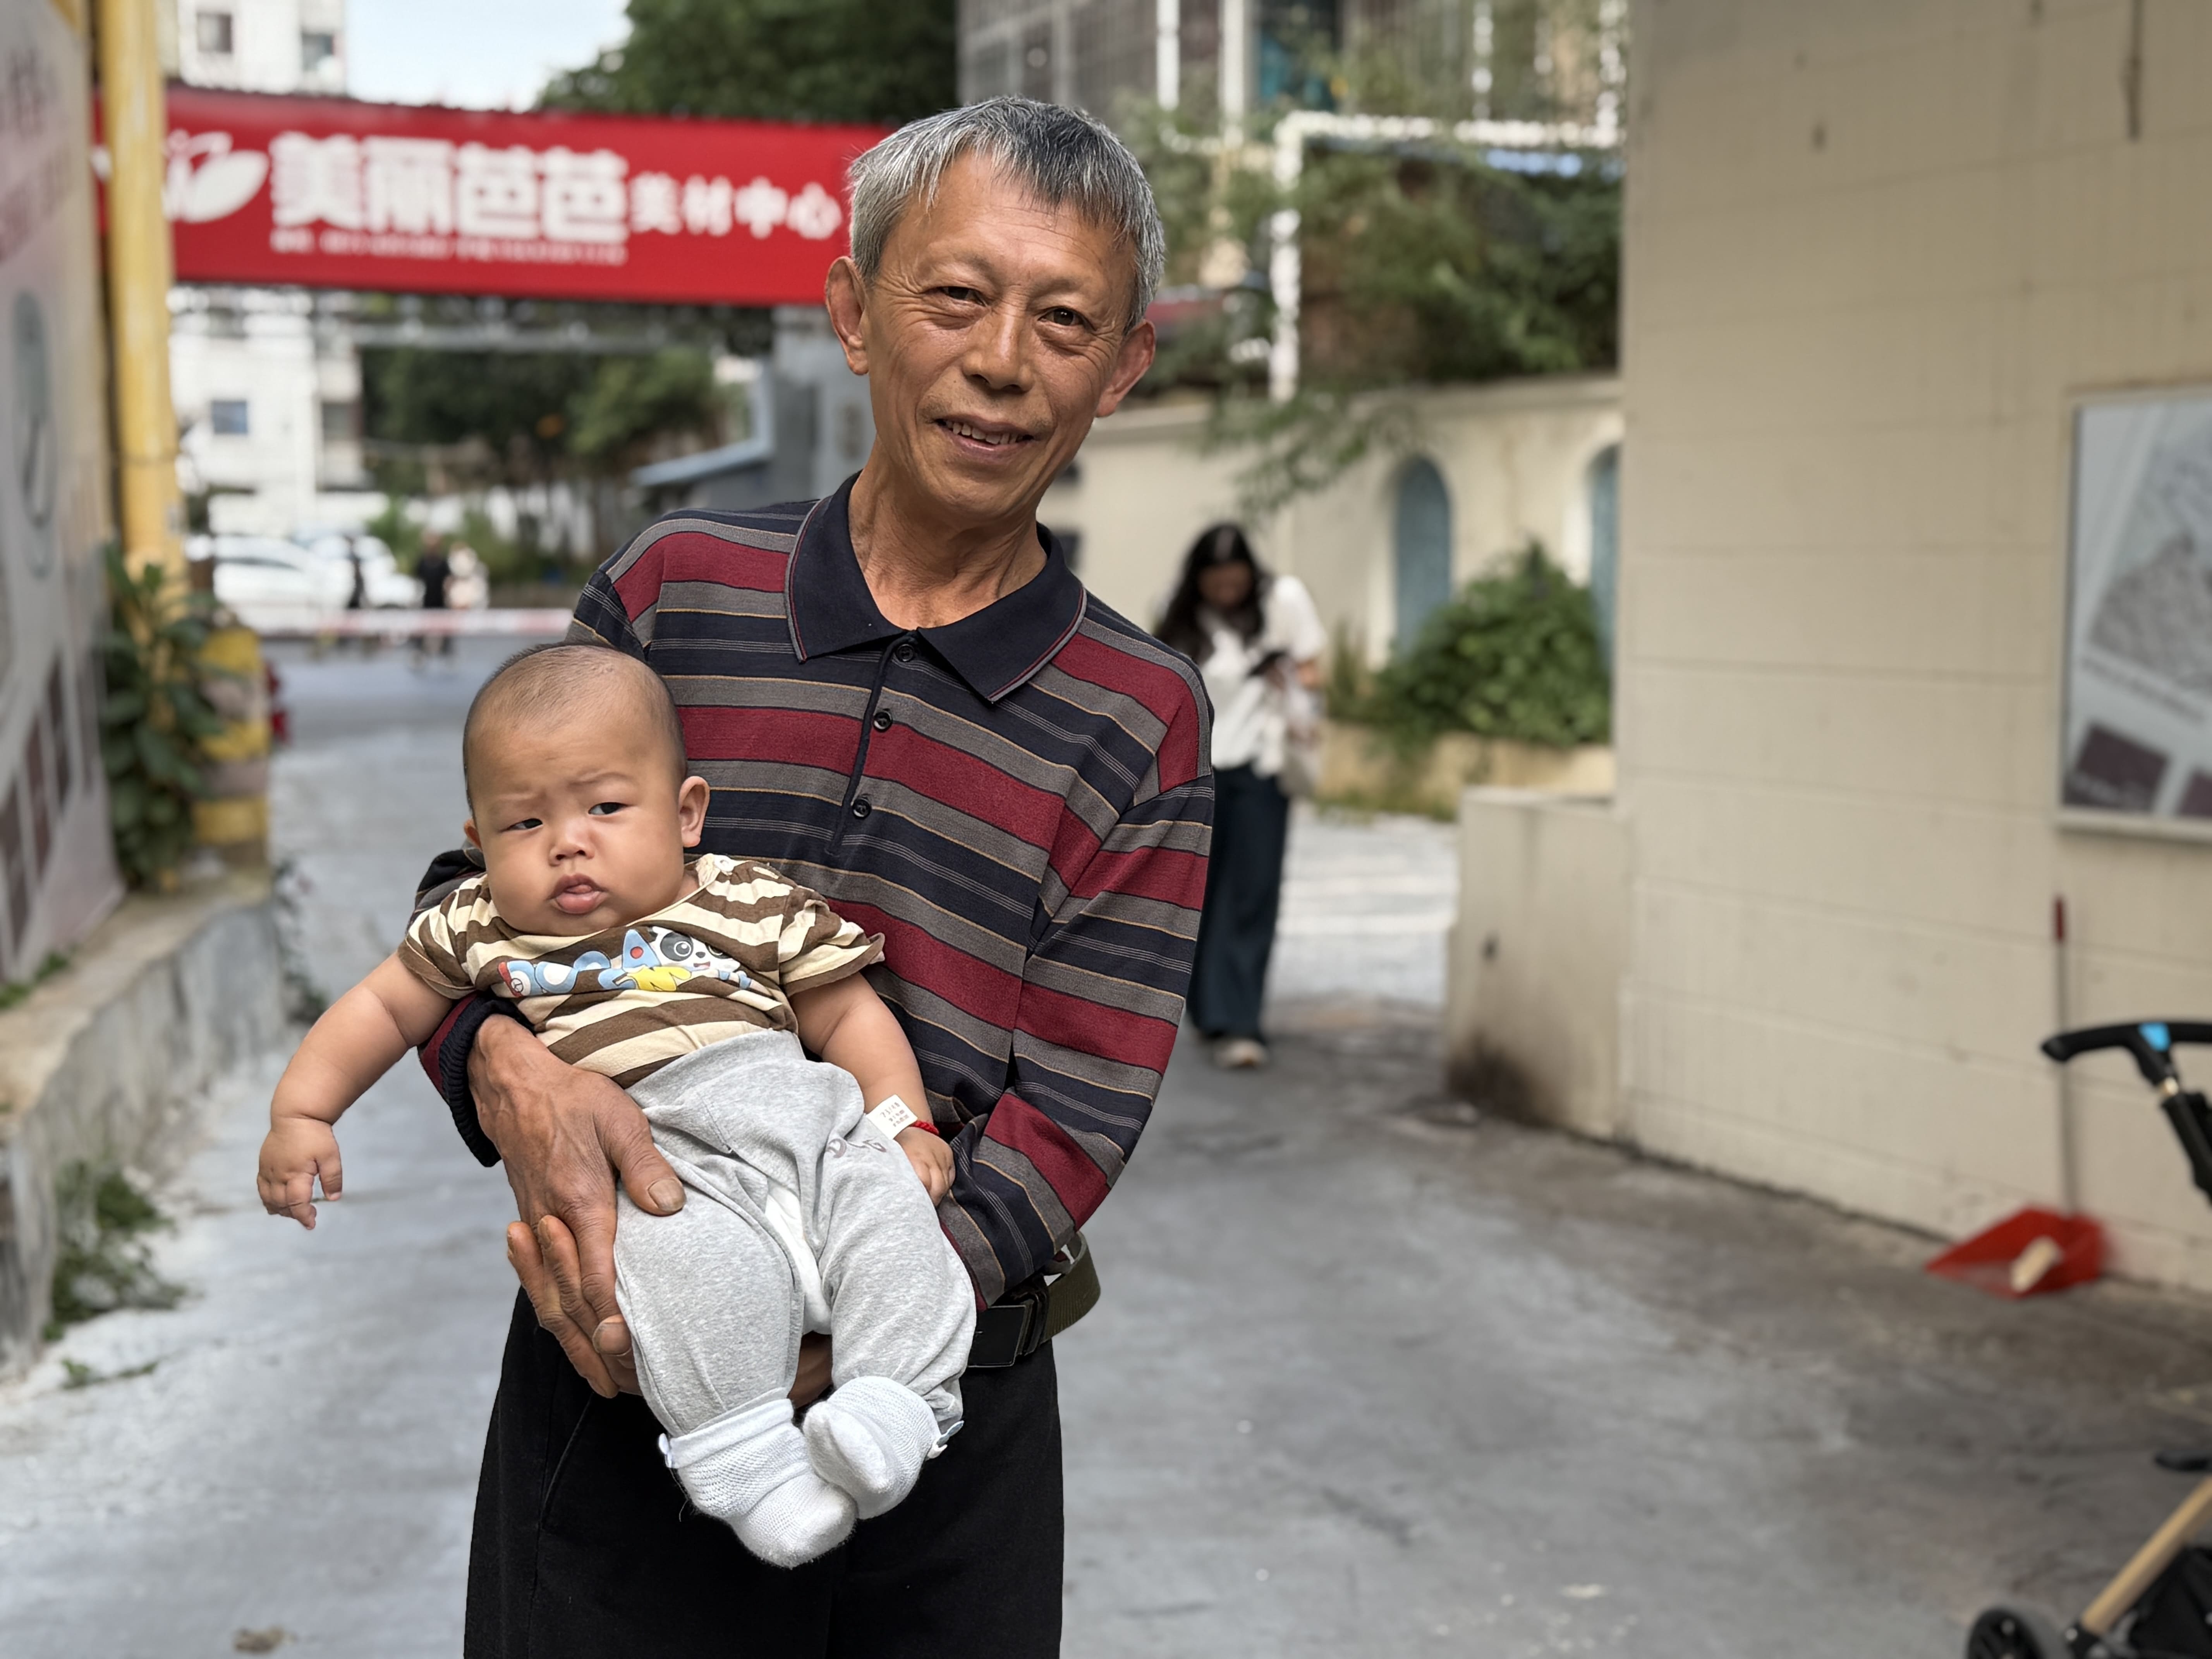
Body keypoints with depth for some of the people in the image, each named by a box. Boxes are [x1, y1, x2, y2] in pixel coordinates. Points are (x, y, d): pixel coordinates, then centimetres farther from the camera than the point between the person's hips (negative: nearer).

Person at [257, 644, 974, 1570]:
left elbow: (849, 1014, 18)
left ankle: (894, 1402, -29)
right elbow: (383, 1007, 28)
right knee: (696, 1259, -35)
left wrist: (902, 1122, 4)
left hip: (806, 1118, 3)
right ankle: (749, 1463, -34)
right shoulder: (479, 929, 18)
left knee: (888, 1209, -26)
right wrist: (300, 1116, 19)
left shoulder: (756, 905, 15)